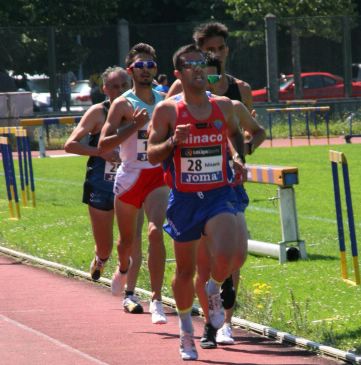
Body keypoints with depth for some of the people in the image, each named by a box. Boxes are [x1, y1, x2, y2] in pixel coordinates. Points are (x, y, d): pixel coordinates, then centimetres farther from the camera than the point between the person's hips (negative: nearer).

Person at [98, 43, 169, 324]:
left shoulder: (165, 102, 5)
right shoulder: (123, 105, -6)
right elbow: (103, 145, -13)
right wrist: (135, 126, -21)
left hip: (158, 176, 1)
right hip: (129, 177, -1)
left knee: (156, 232, -20)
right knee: (127, 238, 15)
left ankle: (156, 299, -20)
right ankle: (124, 268, 52)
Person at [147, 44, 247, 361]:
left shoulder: (223, 106, 3)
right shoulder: (168, 111, -5)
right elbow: (152, 155, -4)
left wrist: (239, 158, 7)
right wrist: (172, 142, -22)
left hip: (219, 194, 0)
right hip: (184, 198, 0)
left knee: (226, 255, -24)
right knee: (185, 270, 10)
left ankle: (214, 291, 10)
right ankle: (186, 331, 31)